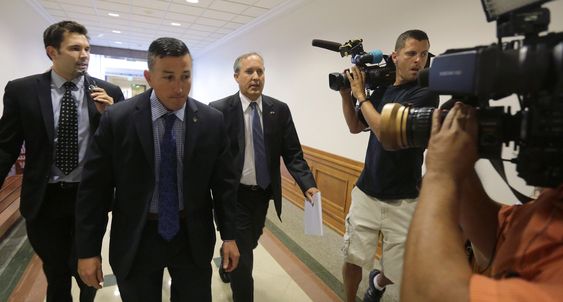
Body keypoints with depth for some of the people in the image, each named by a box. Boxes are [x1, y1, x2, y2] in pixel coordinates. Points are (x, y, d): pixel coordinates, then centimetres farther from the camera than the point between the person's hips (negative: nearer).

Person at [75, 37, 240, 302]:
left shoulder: (212, 121, -7)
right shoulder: (116, 119, -10)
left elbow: (224, 182, -2)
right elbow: (94, 188, -5)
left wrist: (229, 235, -1)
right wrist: (88, 250, -3)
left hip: (193, 238, 1)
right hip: (136, 239, 0)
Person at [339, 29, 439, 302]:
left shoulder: (425, 94, -11)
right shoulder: (382, 90, 6)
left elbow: (386, 131, -21)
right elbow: (355, 127, 15)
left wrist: (361, 95, -11)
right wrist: (346, 95, 1)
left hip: (402, 201, -3)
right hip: (365, 193, 4)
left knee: (400, 273, 10)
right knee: (353, 259, 8)